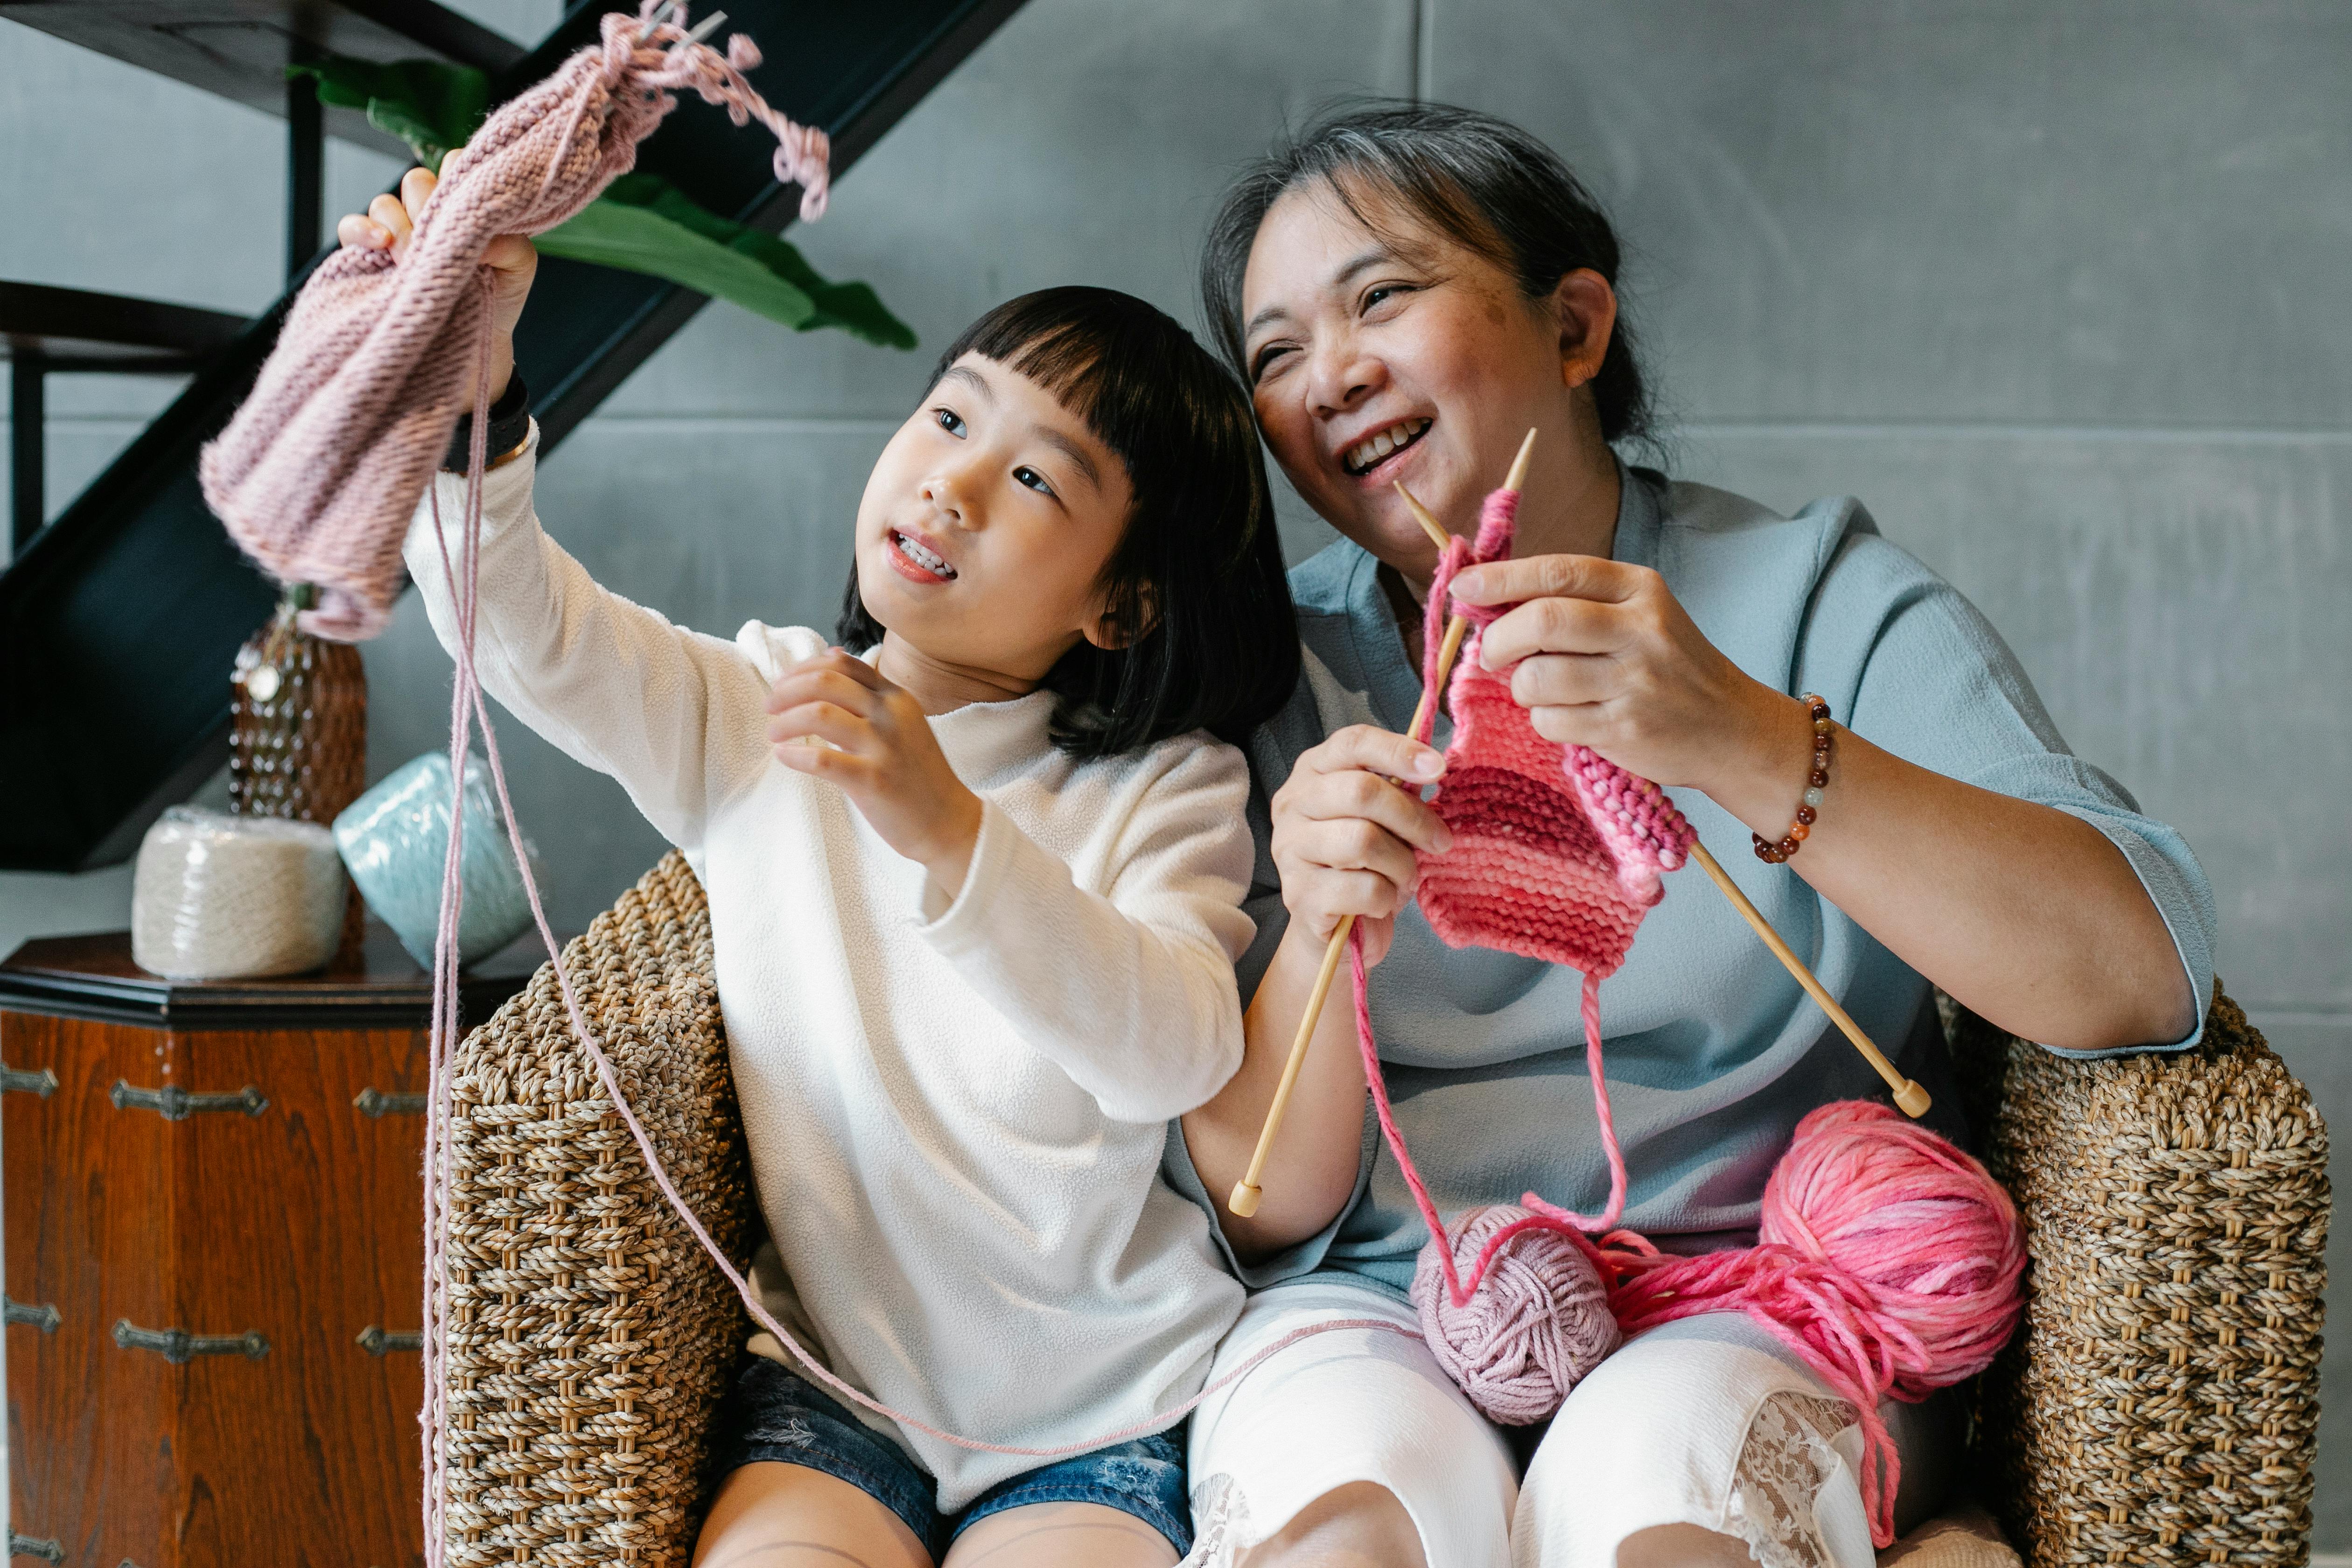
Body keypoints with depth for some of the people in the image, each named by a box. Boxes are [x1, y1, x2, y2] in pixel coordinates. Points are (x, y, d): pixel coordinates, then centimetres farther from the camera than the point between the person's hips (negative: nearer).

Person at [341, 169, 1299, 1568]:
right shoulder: (751, 720, 3)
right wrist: (467, 380, -33)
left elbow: (1177, 1054, -23)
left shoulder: (1166, 787, -5)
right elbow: (525, 626, -14)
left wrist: (947, 832, -36)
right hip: (835, 1385, 1)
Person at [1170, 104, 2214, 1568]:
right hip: (1380, 1313, 1)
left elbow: (2145, 980, -15)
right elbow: (1256, 1211, 1)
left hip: (1751, 1300, -1)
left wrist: (1747, 744, -28)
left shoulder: (1823, 593, 1)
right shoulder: (1275, 678, 6)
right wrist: (1317, 944, -19)